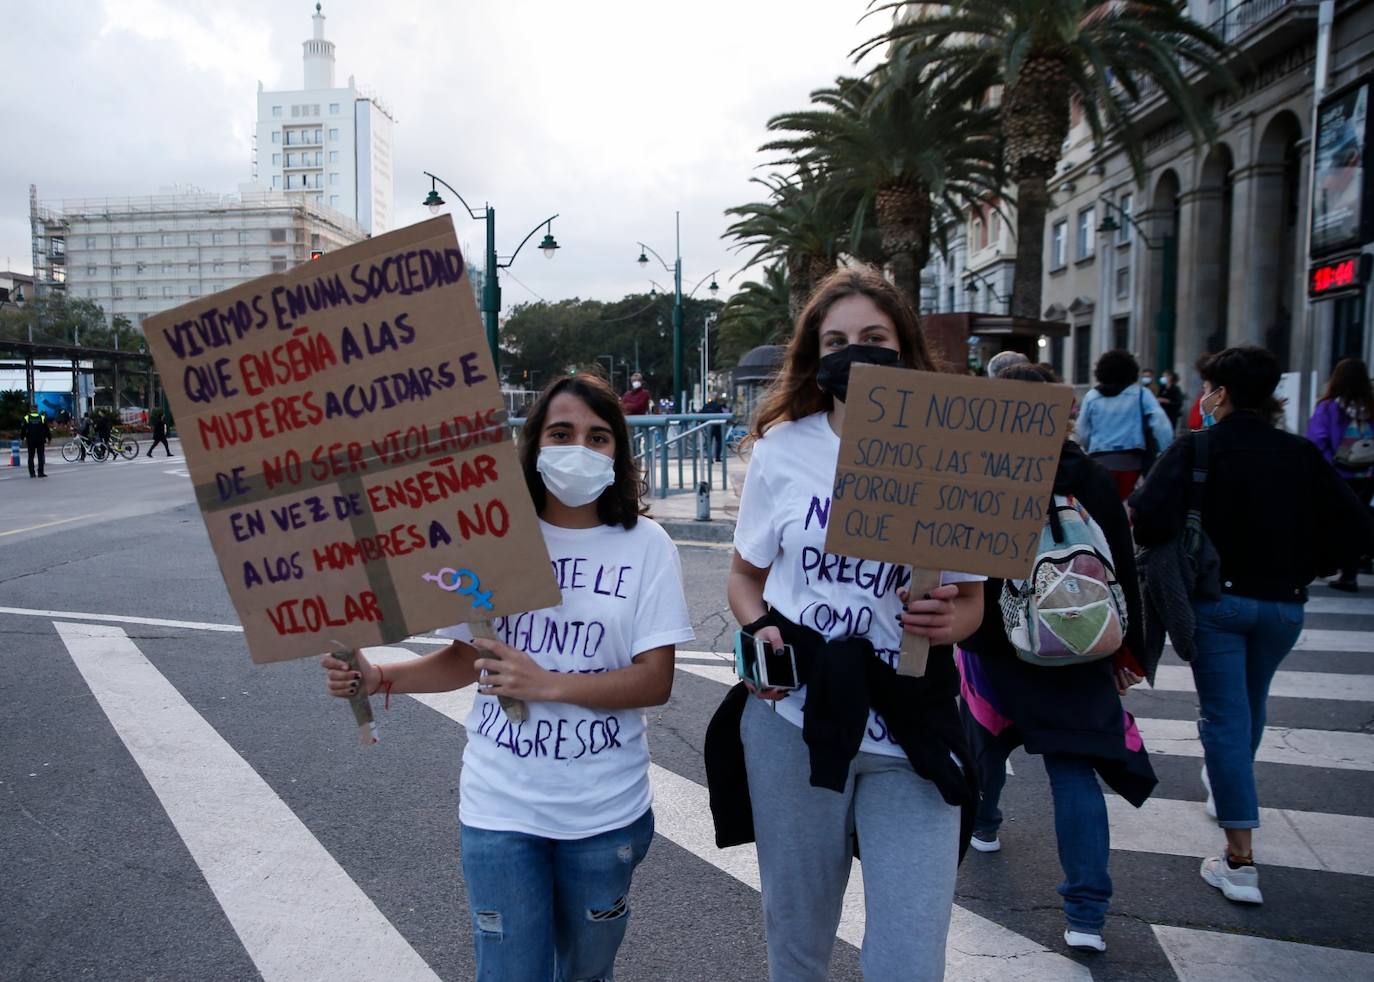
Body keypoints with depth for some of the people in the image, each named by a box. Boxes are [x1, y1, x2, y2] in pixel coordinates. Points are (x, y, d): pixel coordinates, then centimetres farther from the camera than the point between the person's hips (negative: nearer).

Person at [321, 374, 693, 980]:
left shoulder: (645, 546, -9)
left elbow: (655, 681, -12)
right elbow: (467, 657, 5)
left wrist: (548, 684, -24)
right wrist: (378, 678, -10)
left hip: (605, 812, 0)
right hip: (501, 807, 0)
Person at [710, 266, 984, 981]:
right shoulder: (782, 449, -2)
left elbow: (970, 599, 7)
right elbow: (745, 576, 9)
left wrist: (948, 619, -16)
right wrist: (760, 629, -11)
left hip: (911, 734, 0)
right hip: (792, 722, 1)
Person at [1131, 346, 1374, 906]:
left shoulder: (1195, 449, -12)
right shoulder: (1301, 455, 2)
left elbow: (1152, 518, -27)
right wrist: (1302, 567, 9)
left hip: (1214, 600, -4)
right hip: (1284, 604, 5)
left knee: (1224, 716, 0)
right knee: (1250, 707, 25)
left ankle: (1240, 859, -1)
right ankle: (1226, 784, 50)